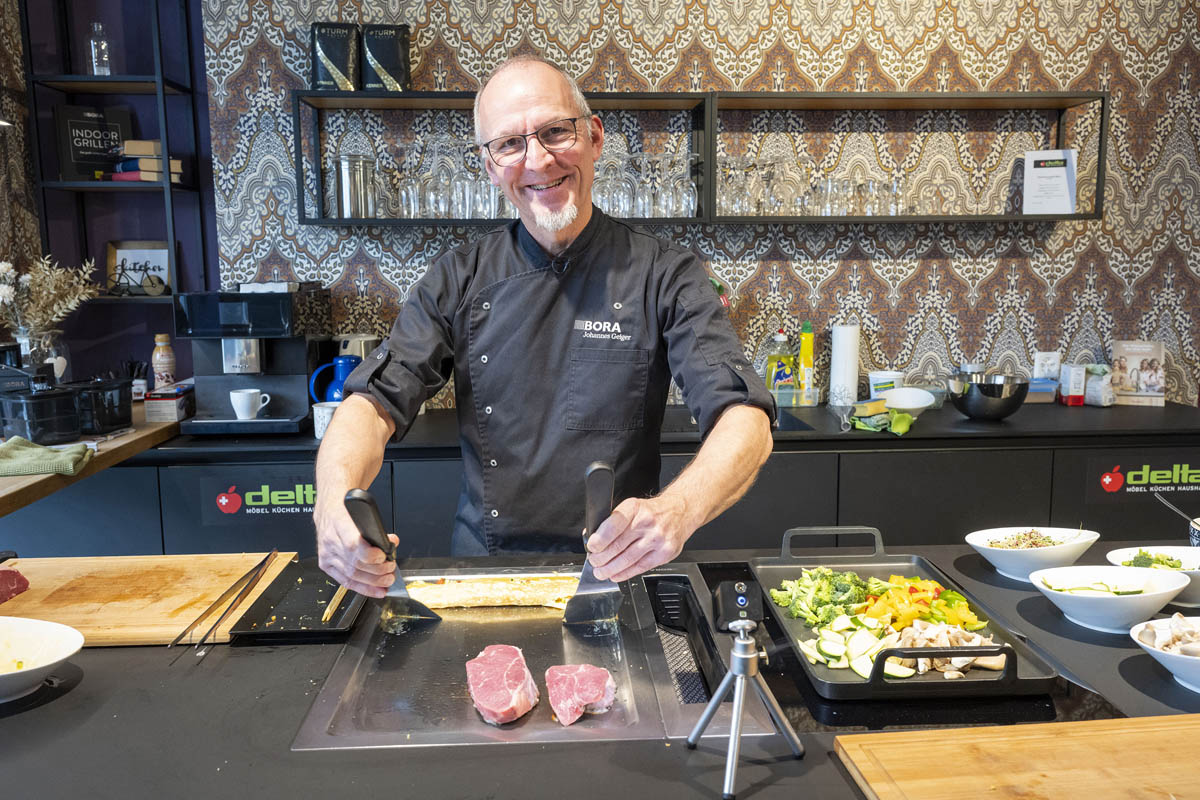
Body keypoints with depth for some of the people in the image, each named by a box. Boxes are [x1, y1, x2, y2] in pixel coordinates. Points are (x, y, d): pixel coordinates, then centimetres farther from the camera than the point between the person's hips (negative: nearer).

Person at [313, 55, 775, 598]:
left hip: (617, 574, -1)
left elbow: (745, 419, -13)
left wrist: (677, 509, -36)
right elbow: (376, 402, -4)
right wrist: (335, 500, -27)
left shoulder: (663, 276, -4)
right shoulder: (459, 280, 4)